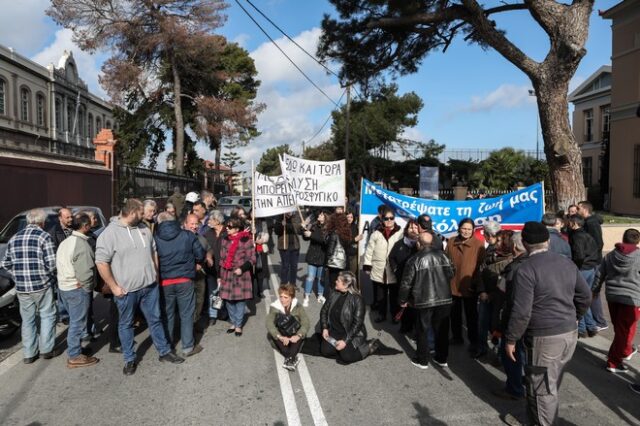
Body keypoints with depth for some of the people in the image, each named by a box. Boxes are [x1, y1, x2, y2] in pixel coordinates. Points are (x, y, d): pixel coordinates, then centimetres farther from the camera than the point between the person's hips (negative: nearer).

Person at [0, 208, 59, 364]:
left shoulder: (14, 238, 10)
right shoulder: (44, 236, -9)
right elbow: (52, 264, -15)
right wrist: (51, 276, 4)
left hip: (21, 287, 5)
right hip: (41, 286, -5)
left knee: (27, 320, 13)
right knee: (47, 316, 9)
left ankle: (29, 354, 19)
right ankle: (46, 349, 12)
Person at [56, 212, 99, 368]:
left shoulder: (65, 242, 11)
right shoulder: (82, 245, -20)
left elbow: (60, 265, 14)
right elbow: (85, 273, -23)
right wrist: (88, 288, -9)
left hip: (63, 286, 9)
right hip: (77, 289, -9)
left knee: (74, 320, 21)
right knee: (78, 323, 0)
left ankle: (75, 347, 33)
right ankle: (74, 357, 7)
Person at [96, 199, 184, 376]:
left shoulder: (144, 229, 5)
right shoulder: (109, 233, -13)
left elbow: (153, 252, 16)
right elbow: (101, 263, -14)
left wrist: (156, 274, 13)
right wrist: (114, 286, -14)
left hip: (150, 286, 5)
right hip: (126, 290, -5)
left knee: (155, 320, 14)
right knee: (126, 324, 12)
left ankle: (164, 352, 26)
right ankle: (130, 359, 27)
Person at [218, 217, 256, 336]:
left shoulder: (246, 240, -9)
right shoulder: (225, 240, 8)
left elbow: (252, 259, -7)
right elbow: (222, 259, 14)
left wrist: (242, 269, -19)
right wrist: (219, 275, 14)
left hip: (241, 275, -5)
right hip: (227, 275, 5)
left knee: (240, 300, 1)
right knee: (228, 300, 9)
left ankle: (238, 325, 15)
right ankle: (233, 323, 26)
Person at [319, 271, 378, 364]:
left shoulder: (357, 299, -19)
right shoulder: (334, 294, -1)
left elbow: (357, 323, -20)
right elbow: (324, 311, 10)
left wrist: (345, 341, -23)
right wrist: (324, 328, -2)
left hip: (352, 334, -5)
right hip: (334, 332, 5)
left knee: (346, 357, -20)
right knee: (325, 351, -10)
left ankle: (368, 346, 5)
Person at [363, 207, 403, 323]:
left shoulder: (400, 234, -3)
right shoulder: (376, 234, 0)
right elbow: (369, 251, 3)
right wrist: (367, 266, 0)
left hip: (394, 271, -1)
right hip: (378, 271, 1)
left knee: (394, 296, 11)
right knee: (380, 296, 13)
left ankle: (395, 315, 28)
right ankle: (381, 314, 30)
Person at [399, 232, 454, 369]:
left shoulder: (414, 260, -9)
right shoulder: (442, 255, 0)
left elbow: (406, 282, -7)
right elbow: (450, 274, 7)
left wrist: (403, 299, 6)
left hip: (423, 301, -3)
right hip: (444, 299, 3)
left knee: (422, 331, 11)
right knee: (442, 330, 16)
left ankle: (422, 360, 18)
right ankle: (442, 358, 27)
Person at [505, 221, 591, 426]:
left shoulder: (526, 269, -17)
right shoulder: (567, 263, 5)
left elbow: (522, 311, -20)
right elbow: (585, 297, 13)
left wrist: (511, 339, -10)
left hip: (544, 338, -8)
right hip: (570, 333, 8)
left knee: (542, 388, 8)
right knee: (551, 384, 22)